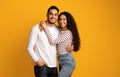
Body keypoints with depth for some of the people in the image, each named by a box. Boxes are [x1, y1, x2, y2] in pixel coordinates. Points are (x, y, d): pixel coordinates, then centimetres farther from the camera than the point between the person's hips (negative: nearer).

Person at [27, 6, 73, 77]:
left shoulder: (58, 30, 7)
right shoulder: (37, 28, -7)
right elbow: (29, 47, -5)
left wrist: (69, 47, 1)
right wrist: (37, 61, -13)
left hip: (54, 66, 5)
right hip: (41, 66, -5)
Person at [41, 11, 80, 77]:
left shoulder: (68, 33, -15)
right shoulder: (60, 31, 9)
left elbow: (53, 42, -18)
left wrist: (45, 27, -16)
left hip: (67, 62, -9)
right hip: (62, 62, 9)